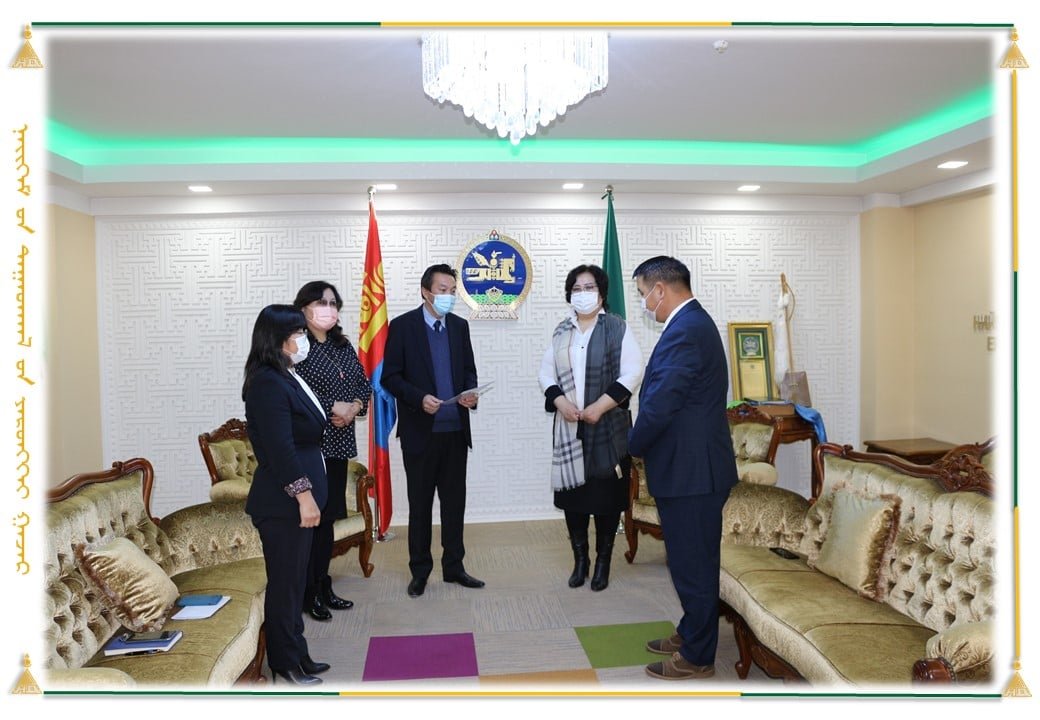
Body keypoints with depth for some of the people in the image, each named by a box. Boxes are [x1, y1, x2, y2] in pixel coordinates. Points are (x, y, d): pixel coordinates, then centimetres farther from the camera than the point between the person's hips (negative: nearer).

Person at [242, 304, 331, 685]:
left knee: (294, 580, 17)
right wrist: (303, 495, -23)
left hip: (297, 497, 10)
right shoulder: (267, 384, -18)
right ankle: (286, 664, 17)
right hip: (282, 502, -10)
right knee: (284, 582, 3)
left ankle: (296, 656, 29)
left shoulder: (287, 378, 12)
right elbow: (279, 448, -23)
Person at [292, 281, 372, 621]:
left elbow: (363, 383, 13)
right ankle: (308, 594, 14)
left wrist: (355, 406, -7)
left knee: (328, 517, 14)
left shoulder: (343, 346, 13)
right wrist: (333, 407, -18)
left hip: (338, 443, 7)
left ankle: (324, 588, 26)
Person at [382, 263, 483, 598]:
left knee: (454, 501, 12)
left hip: (455, 429, 4)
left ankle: (453, 566, 25)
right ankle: (420, 571, 20)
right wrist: (419, 398, -21)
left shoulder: (460, 326, 9)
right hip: (420, 431, -4)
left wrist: (471, 392, -7)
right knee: (420, 504, 8)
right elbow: (390, 377, -6)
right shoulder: (402, 326, -5)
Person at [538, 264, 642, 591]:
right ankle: (580, 559, 20)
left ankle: (603, 562, 15)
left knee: (606, 494, 1)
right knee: (572, 491, 5)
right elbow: (545, 372, 10)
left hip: (608, 425, -3)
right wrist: (560, 401, -9)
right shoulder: (561, 331, 11)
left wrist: (601, 406, -16)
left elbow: (631, 373, -8)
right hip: (569, 426, 4)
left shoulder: (617, 328, -2)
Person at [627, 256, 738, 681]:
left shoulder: (685, 331, -20)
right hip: (694, 467, 10)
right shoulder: (694, 323, 13)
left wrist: (633, 447, -7)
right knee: (693, 561, 21)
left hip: (692, 471, -10)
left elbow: (659, 405, -23)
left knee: (693, 564, 3)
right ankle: (691, 635, 36)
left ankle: (697, 659, 17)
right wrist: (643, 444, 10)